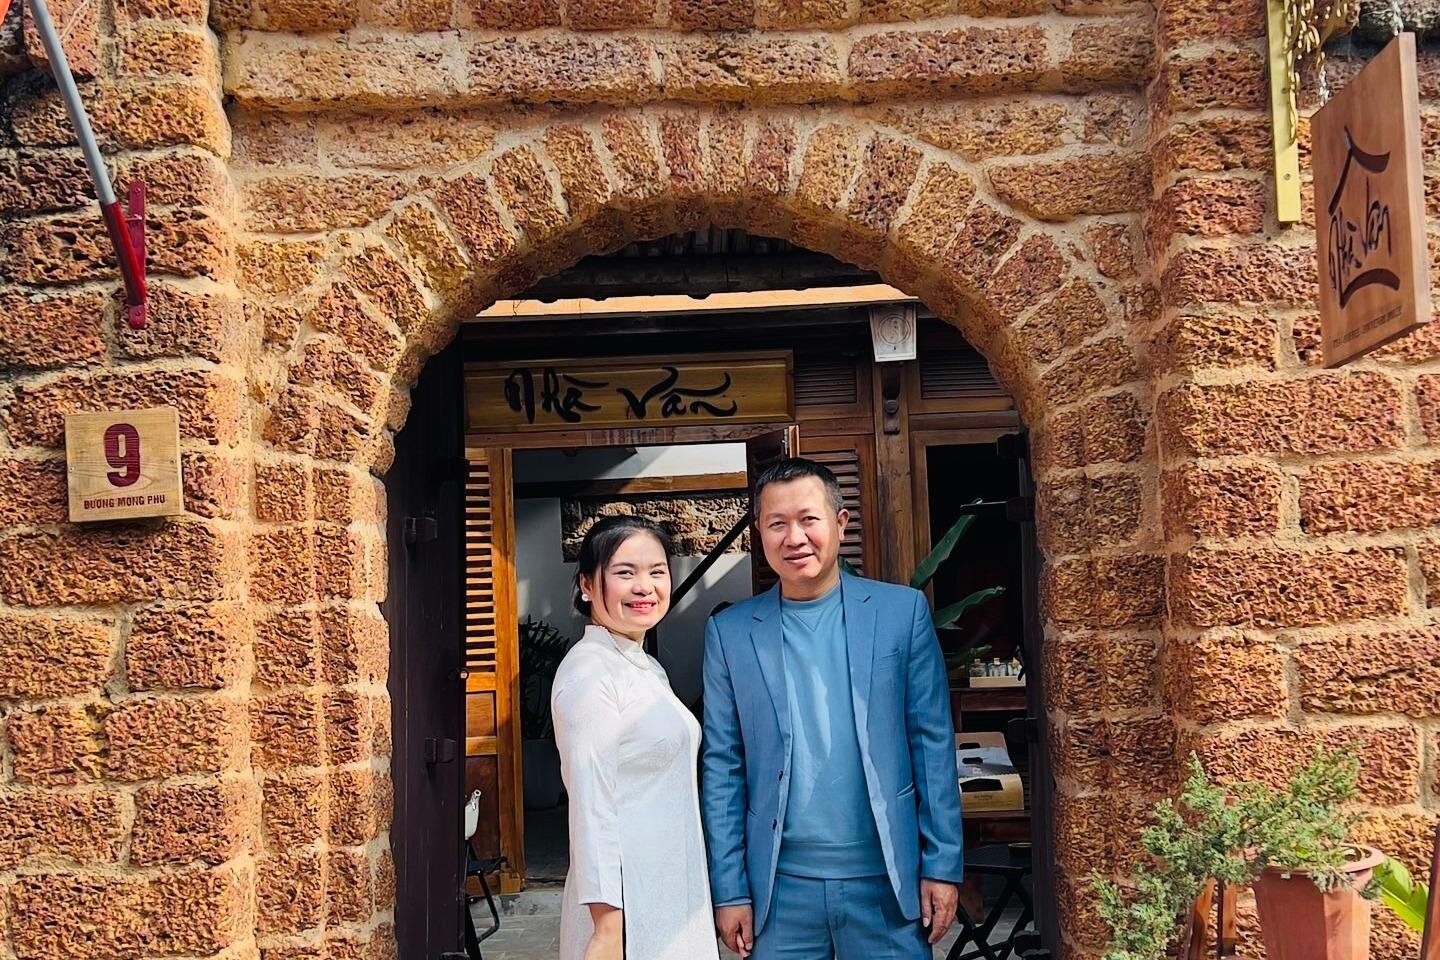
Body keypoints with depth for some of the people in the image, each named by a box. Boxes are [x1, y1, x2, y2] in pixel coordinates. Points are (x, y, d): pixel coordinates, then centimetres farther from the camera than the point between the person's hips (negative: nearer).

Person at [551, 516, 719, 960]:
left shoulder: (648, 669, 13)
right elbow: (591, 806, -19)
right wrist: (606, 924, -22)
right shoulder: (589, 669, -14)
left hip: (675, 896, 9)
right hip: (626, 904, -8)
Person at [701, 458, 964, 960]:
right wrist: (729, 889, 0)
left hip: (887, 880, 0)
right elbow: (722, 768, 2)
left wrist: (943, 864, -2)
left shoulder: (902, 611, -1)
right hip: (780, 886, 1)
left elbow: (933, 744, 1)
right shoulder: (729, 632, 1)